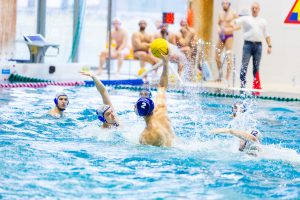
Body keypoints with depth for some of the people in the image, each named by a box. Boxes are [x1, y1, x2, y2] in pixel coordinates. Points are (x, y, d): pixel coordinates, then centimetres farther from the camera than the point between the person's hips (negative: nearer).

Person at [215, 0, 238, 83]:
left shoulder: (233, 14, -5)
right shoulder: (220, 13, 11)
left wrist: (233, 28, -20)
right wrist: (219, 29, 3)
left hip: (229, 36, -6)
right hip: (221, 36, 6)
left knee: (228, 57, -9)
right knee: (217, 57, 5)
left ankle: (227, 78, -10)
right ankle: (220, 75, 21)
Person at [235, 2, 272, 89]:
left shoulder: (263, 21, 14)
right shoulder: (246, 19, 7)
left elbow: (267, 35, 14)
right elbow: (235, 22, -6)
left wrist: (269, 46, 6)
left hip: (258, 45, 2)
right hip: (248, 44, -2)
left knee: (256, 66, 7)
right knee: (244, 65, -8)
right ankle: (242, 83, -10)